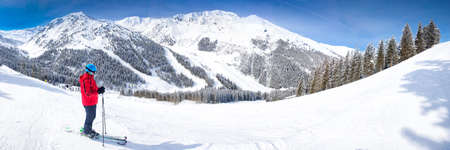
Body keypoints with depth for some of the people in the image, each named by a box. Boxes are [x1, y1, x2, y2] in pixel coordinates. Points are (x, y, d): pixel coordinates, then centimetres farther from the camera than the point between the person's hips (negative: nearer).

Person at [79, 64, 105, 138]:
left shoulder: (90, 78, 11)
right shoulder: (86, 80, -22)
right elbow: (88, 93, -27)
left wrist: (99, 89, 1)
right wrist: (97, 91, -36)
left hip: (92, 101, 10)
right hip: (89, 102, -10)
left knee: (92, 116, 20)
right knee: (90, 117, 3)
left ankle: (89, 129, 36)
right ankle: (86, 131, 20)